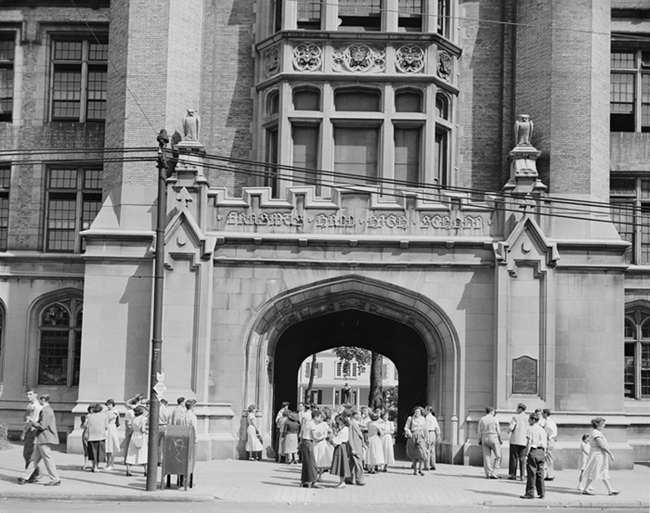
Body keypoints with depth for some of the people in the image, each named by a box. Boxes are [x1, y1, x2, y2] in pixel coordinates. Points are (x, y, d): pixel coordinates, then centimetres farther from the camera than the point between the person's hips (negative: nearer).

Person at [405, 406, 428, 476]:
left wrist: (427, 438, 11)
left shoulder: (423, 419, 9)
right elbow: (406, 427, 4)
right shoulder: (410, 418, 5)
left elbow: (426, 429, 13)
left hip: (421, 437, 0)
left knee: (421, 452, -15)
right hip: (412, 437, 0)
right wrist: (409, 433, -16)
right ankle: (415, 470, 15)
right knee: (414, 454, 4)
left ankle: (420, 469, -5)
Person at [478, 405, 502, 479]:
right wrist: (500, 440, 10)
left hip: (484, 439, 4)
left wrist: (480, 441, 14)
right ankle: (494, 473, -4)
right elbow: (498, 431, -3)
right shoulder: (494, 419, -6)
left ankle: (488, 474, 5)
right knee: (498, 457, 4)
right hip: (494, 439, -4)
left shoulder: (481, 419, 3)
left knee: (487, 457, 7)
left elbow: (479, 432, 5)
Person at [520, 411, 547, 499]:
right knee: (540, 473, 11)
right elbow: (545, 444, 12)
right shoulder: (542, 430, 12)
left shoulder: (531, 429, -8)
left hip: (533, 451, -6)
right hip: (541, 452, 6)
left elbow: (529, 443, -12)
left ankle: (530, 493, -1)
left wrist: (526, 454, -11)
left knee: (531, 474, -3)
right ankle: (541, 493, 12)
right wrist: (544, 453, 17)